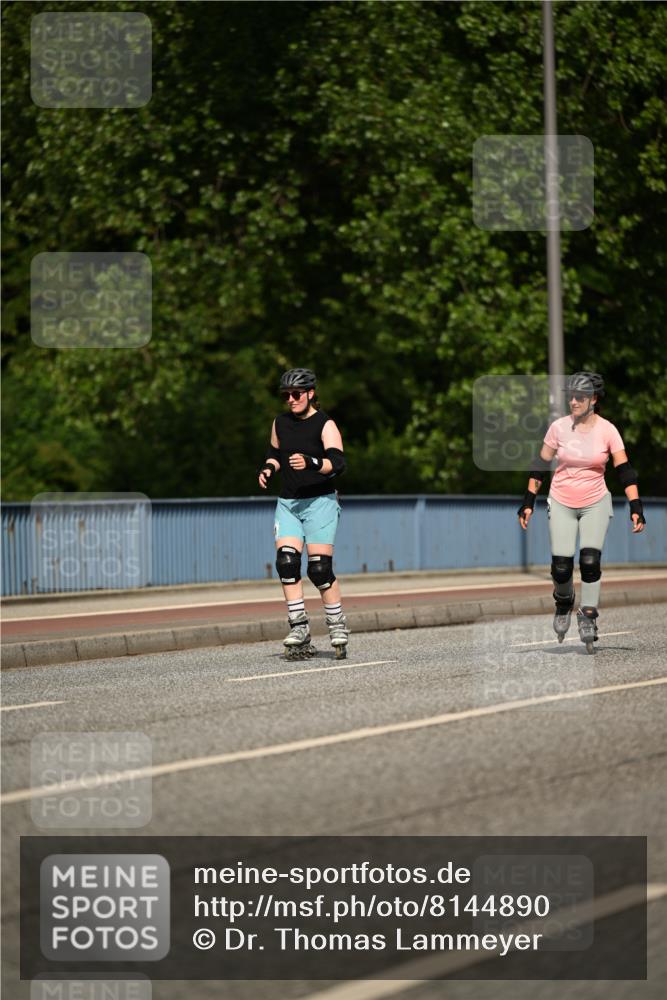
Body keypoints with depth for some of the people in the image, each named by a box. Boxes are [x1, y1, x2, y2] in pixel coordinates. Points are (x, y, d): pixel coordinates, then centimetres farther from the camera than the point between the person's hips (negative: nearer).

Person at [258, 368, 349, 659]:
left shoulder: (325, 425, -6)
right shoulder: (280, 423, 11)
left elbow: (338, 463, -16)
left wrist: (311, 463, -34)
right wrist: (269, 468, 5)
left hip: (319, 502, -5)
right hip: (288, 503, 5)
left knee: (320, 568, -10)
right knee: (286, 563, -11)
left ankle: (338, 627, 6)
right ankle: (299, 631, -8)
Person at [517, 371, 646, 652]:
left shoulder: (607, 430, -9)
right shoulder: (559, 427, -6)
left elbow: (624, 470, -10)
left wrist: (636, 507, -17)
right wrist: (528, 501, 0)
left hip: (595, 503, -1)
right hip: (561, 504, 1)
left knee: (590, 561, -17)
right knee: (561, 566, -6)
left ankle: (588, 617, -6)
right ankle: (563, 604, 24)